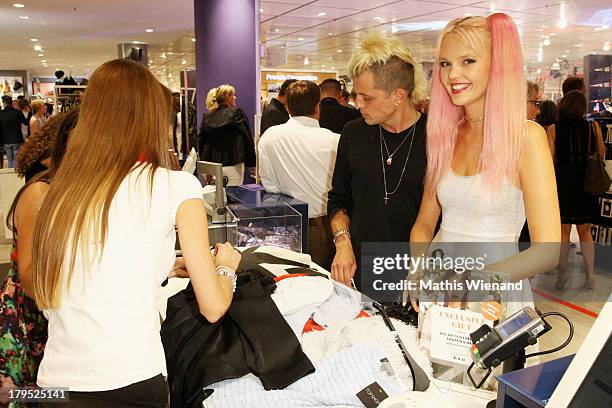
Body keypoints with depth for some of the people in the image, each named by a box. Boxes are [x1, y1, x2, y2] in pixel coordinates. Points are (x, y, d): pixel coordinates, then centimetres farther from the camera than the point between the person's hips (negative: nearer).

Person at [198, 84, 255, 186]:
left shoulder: (207, 116, 8)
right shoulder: (237, 114, -5)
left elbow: (200, 140, 10)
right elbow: (247, 138, -7)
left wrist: (204, 161, 17)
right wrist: (251, 163, 0)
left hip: (211, 164, 5)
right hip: (232, 165, -5)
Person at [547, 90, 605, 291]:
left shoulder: (553, 129, -8)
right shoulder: (593, 128, -4)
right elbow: (602, 155, 5)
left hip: (562, 185, -1)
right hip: (587, 185, 1)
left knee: (563, 231, 12)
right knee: (585, 232, 14)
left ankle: (562, 275, 12)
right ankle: (590, 276, 13)